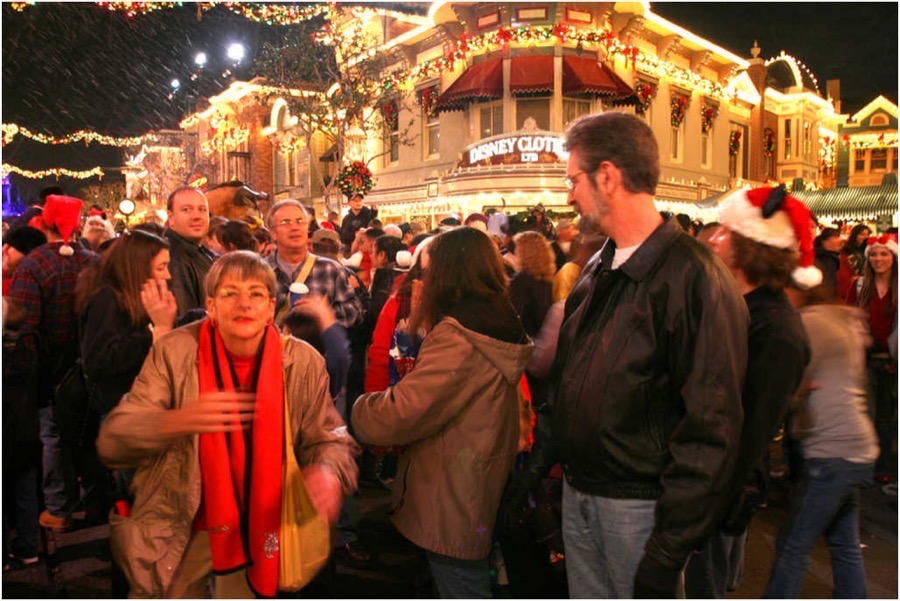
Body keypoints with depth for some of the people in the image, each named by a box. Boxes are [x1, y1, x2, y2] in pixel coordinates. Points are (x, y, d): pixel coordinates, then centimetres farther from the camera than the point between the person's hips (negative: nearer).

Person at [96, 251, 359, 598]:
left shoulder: (302, 362, -10)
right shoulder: (175, 351, -13)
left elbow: (329, 439, -5)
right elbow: (111, 441, -16)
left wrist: (327, 472, -29)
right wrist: (177, 421, -38)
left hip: (261, 530, 1)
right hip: (177, 530, -1)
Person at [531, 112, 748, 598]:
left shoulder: (693, 275, -19)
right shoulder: (597, 270, 7)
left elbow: (710, 425, -20)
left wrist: (670, 550, -18)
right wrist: (549, 448, 9)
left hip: (638, 503, -7)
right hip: (578, 491, 7)